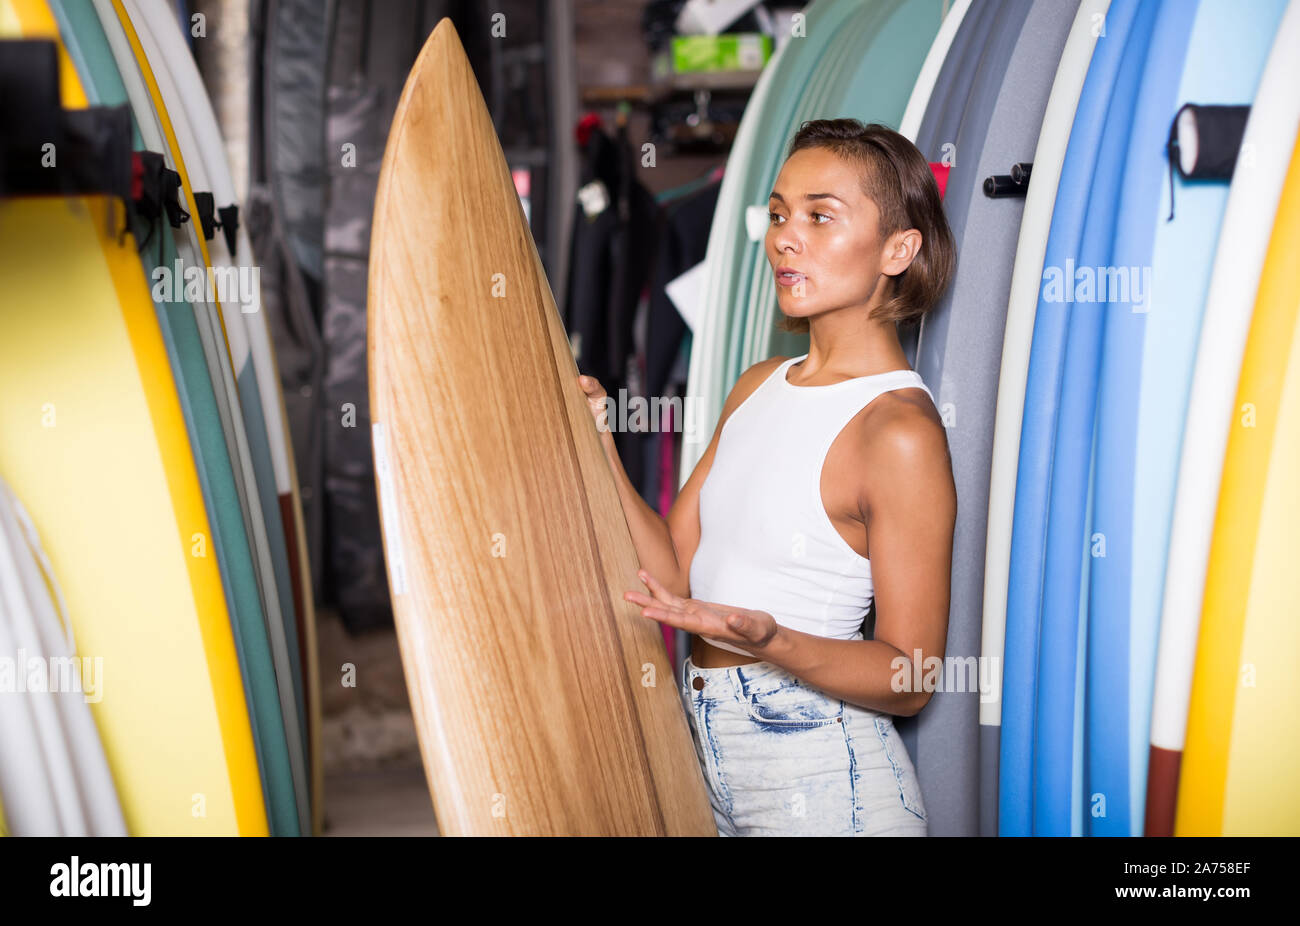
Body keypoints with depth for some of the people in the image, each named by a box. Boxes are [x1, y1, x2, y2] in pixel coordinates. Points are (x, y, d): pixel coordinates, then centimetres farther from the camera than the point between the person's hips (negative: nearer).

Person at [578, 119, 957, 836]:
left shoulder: (900, 432, -18)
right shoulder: (758, 386, 7)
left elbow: (908, 678, -16)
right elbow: (675, 568, 5)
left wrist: (770, 641, -30)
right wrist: (598, 447, -4)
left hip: (819, 777, -7)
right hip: (706, 752, 8)